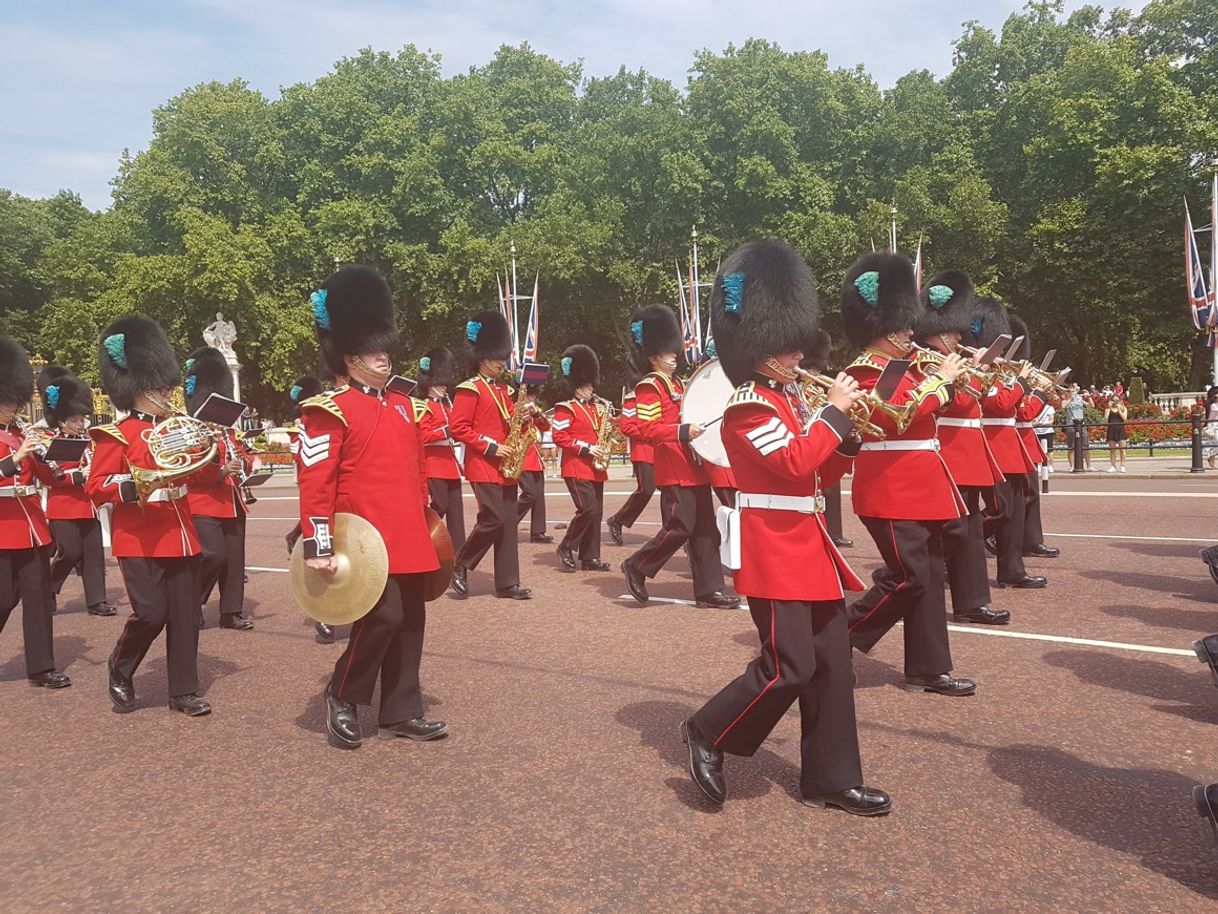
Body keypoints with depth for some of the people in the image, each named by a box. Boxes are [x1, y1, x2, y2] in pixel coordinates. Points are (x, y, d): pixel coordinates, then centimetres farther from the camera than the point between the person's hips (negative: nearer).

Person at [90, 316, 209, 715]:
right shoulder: (116, 436, -6)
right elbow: (96, 487, -12)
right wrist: (132, 486, -28)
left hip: (181, 538, 6)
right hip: (141, 542, -6)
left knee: (186, 615, 6)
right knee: (151, 613, -8)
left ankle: (184, 691, 15)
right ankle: (120, 671, 20)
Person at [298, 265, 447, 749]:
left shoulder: (405, 407, 14)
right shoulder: (332, 411, -8)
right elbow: (315, 481, -13)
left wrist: (423, 526, 21)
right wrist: (318, 545, -18)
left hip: (407, 540, 7)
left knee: (410, 621, 10)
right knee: (383, 616, -12)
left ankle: (401, 712, 22)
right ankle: (343, 697, 11)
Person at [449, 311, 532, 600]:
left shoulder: (503, 389, 16)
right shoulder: (469, 390, -8)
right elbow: (459, 428, -14)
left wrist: (524, 416, -2)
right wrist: (491, 447, -18)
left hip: (505, 468, 8)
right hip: (483, 466, -8)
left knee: (508, 523, 5)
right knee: (494, 519, -12)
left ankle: (508, 583, 9)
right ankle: (460, 566, 8)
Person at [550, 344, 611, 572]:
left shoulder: (597, 408, 17)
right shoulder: (566, 409, -6)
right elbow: (559, 436, -13)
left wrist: (609, 422, 3)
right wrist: (586, 449, -18)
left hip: (595, 468, 8)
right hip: (577, 468, -8)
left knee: (596, 512, 6)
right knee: (588, 509, -16)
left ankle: (590, 557, 12)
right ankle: (566, 549, -1)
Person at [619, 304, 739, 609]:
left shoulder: (676, 383, 20)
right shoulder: (649, 388, -9)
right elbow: (647, 429, -19)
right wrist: (682, 432, -26)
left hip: (694, 467, 9)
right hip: (674, 471, -9)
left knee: (705, 530, 6)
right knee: (680, 527, -9)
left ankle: (709, 589, 10)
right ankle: (637, 567, 10)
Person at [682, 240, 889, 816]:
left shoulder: (788, 399, 15)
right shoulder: (748, 407, -13)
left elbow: (820, 473, 18)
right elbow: (796, 463, -25)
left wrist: (848, 433, 3)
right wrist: (833, 412, -15)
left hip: (808, 547, 9)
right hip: (774, 552, -9)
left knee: (831, 664, 9)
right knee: (789, 667, -8)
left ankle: (831, 779, 18)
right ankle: (707, 734, 13)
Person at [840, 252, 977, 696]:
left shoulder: (901, 366, 16)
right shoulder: (868, 371, -13)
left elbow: (931, 407, 23)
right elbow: (898, 417, -26)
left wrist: (951, 377, 8)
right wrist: (938, 378, -17)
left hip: (919, 487, 10)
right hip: (892, 492, -10)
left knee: (930, 577, 10)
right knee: (908, 578, -10)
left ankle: (928, 669, 18)